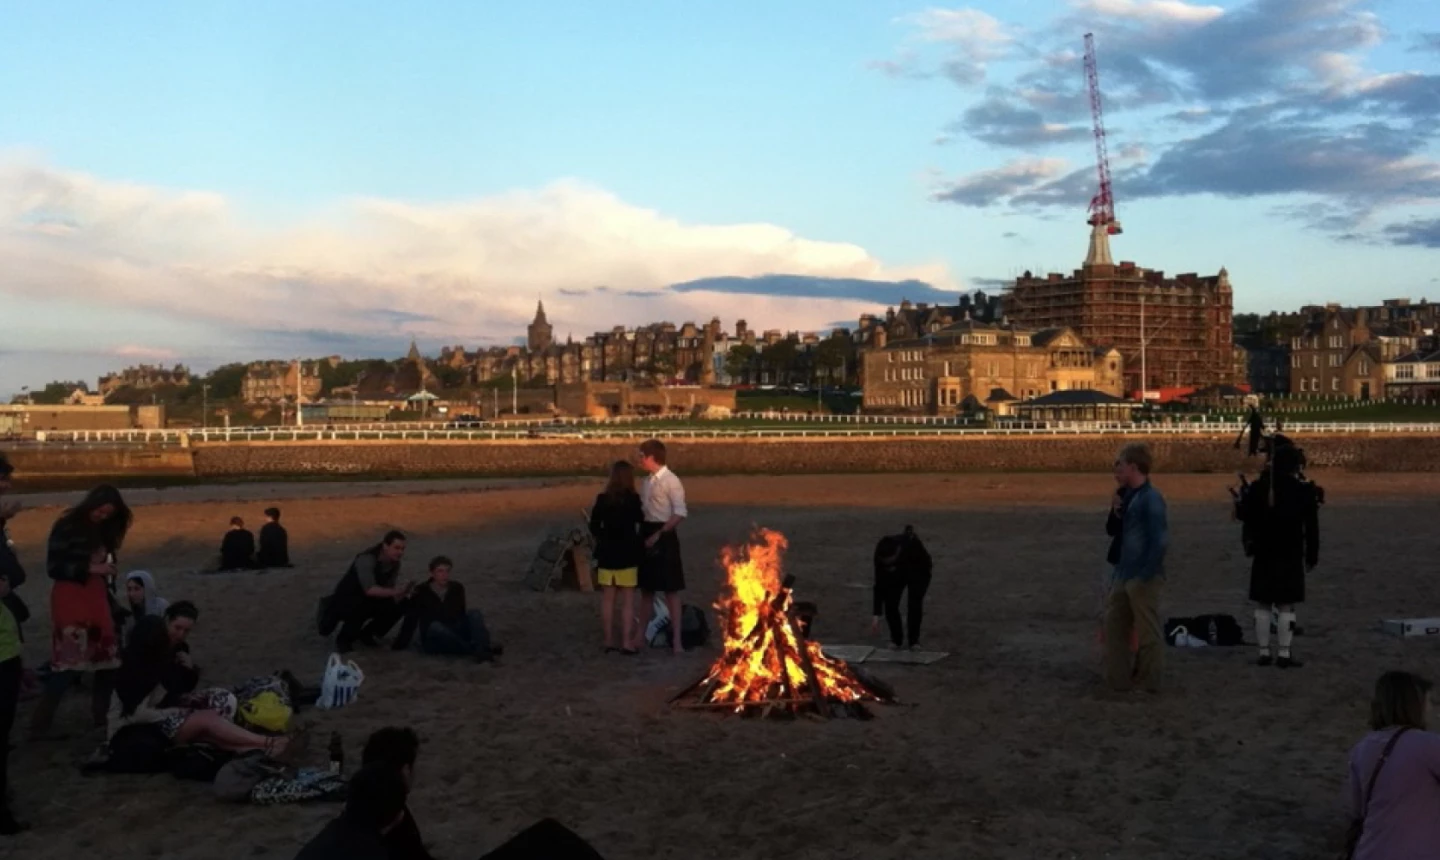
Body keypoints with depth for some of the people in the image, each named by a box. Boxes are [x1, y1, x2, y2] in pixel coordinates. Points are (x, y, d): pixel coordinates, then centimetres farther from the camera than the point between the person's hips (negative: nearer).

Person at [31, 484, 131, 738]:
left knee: (108, 659, 4)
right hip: (70, 600, -7)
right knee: (68, 663, -13)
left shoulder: (102, 529, 12)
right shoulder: (67, 526, -8)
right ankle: (40, 723, -7)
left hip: (97, 597, 7)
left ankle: (102, 714, 16)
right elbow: (53, 567, -12)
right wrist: (89, 569, -18)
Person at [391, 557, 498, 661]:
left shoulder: (457, 588, 7)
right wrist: (401, 644, -2)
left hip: (455, 635, 3)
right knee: (435, 626, -35)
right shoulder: (421, 592, -2)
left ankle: (483, 648, -45)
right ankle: (476, 651, -45)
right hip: (433, 640, -3)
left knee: (474, 613, -19)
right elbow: (411, 620, -1)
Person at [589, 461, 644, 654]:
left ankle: (609, 642, 13)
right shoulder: (633, 499, -11)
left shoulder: (602, 499, 0)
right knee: (628, 600, 1)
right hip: (627, 555, -4)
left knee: (607, 599, 9)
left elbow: (594, 526, 4)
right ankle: (627, 643, -1)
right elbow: (641, 520, 2)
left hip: (607, 553, 4)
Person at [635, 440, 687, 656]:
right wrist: (644, 534, 2)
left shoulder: (671, 481, -13)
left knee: (670, 590, -2)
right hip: (647, 536, 8)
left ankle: (676, 639, 2)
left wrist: (658, 534, -20)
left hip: (664, 537, -8)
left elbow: (680, 513, -19)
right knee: (646, 588, 14)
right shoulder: (649, 481, 11)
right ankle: (641, 634, 23)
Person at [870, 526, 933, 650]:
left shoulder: (912, 544, -41)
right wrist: (877, 616, -26)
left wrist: (921, 598, -19)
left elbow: (925, 565, -22)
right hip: (895, 574, 2)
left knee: (914, 604, -19)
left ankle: (914, 641, 1)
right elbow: (879, 585, -26)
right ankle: (897, 640, 6)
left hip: (917, 572, -2)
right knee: (890, 605, -14)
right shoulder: (881, 553, -33)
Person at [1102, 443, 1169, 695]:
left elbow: (1160, 540, -20)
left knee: (1148, 632, 2)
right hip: (1123, 576, 10)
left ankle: (1149, 684, 13)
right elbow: (1115, 532, 23)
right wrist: (1115, 512, 5)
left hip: (1143, 578, -9)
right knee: (1114, 626, 14)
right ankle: (1118, 680, 23)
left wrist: (1144, 577, -19)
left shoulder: (1150, 498, -15)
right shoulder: (1129, 497, 12)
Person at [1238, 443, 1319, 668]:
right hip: (1290, 557, -3)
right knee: (1286, 607, 0)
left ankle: (1264, 653, 10)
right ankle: (1284, 655, -1)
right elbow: (1311, 529, -3)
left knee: (1262, 606, 8)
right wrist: (1312, 557, 5)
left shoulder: (1258, 488, 0)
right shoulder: (1303, 491, -7)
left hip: (1263, 556, 3)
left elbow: (1244, 515, 2)